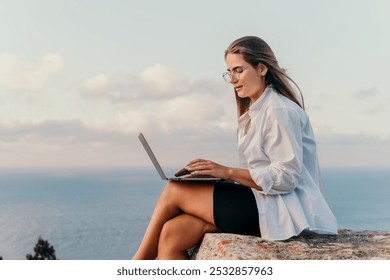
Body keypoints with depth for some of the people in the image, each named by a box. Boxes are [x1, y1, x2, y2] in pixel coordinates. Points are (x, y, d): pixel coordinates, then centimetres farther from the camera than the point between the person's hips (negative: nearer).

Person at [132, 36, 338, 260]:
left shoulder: (279, 110, -10)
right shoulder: (255, 110, 19)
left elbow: (285, 177, -18)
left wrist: (228, 172, -18)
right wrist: (218, 172, 1)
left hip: (280, 212, -8)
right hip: (262, 202, 8)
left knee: (174, 191, -8)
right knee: (172, 235, -9)